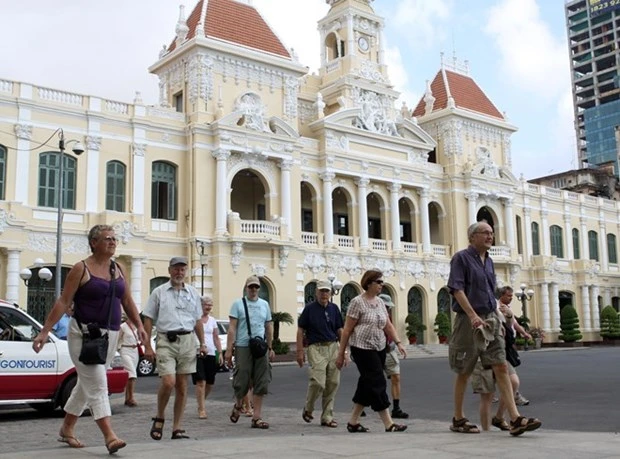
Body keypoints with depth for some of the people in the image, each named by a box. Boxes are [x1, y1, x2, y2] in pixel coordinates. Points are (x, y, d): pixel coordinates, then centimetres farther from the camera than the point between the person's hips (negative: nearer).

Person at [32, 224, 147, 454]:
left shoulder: (117, 269, 11)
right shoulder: (81, 269, -7)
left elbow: (127, 301, 15)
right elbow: (63, 302, -8)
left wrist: (139, 325, 5)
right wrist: (45, 331, -12)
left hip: (110, 335, 7)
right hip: (85, 333, -6)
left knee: (87, 384, 15)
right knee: (97, 385, -11)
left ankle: (67, 429, 30)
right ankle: (109, 436, -14)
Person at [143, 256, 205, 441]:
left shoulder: (193, 293, 13)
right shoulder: (159, 292, 3)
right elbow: (148, 320, 2)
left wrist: (202, 343, 11)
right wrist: (147, 346, -5)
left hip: (187, 341, 4)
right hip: (166, 341, -3)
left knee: (182, 386, 5)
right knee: (168, 382, -17)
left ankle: (177, 428, 12)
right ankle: (159, 418, 8)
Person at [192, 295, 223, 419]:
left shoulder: (212, 320, 14)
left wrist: (220, 353, 10)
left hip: (211, 354, 5)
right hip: (197, 353, -5)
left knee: (210, 383, 8)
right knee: (200, 382, -12)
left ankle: (201, 403, 30)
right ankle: (201, 409, -6)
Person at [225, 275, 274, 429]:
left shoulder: (264, 304, 14)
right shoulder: (238, 304, 1)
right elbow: (232, 327, -4)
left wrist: (270, 348, 14)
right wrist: (229, 349, -10)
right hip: (243, 347, -4)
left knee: (261, 384, 1)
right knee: (242, 381, -3)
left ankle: (256, 418, 6)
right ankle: (238, 406, 29)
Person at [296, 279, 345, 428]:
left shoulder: (334, 308, 11)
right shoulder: (309, 308, -1)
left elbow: (340, 330, 15)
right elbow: (300, 330, 0)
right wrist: (300, 351, -5)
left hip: (333, 347, 5)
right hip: (316, 348, -4)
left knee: (333, 383, 3)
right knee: (318, 383, -14)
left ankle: (327, 417, 14)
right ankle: (308, 409, 13)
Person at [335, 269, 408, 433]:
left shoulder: (380, 302, 12)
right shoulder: (357, 302, -9)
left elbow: (388, 325, 12)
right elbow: (347, 330, -9)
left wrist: (398, 343, -3)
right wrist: (340, 354, -9)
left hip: (379, 349, 8)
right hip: (363, 349, -8)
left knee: (367, 385, 10)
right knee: (377, 384, -9)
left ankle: (353, 422, 19)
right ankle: (389, 424, -7)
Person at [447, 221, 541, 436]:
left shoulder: (488, 261, 16)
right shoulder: (461, 258, -6)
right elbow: (457, 289, -16)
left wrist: (496, 317, 17)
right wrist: (473, 316, -24)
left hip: (490, 319, 7)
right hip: (468, 320, -6)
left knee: (501, 367, -3)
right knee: (464, 372, 3)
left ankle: (515, 419, -7)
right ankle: (458, 419, 16)